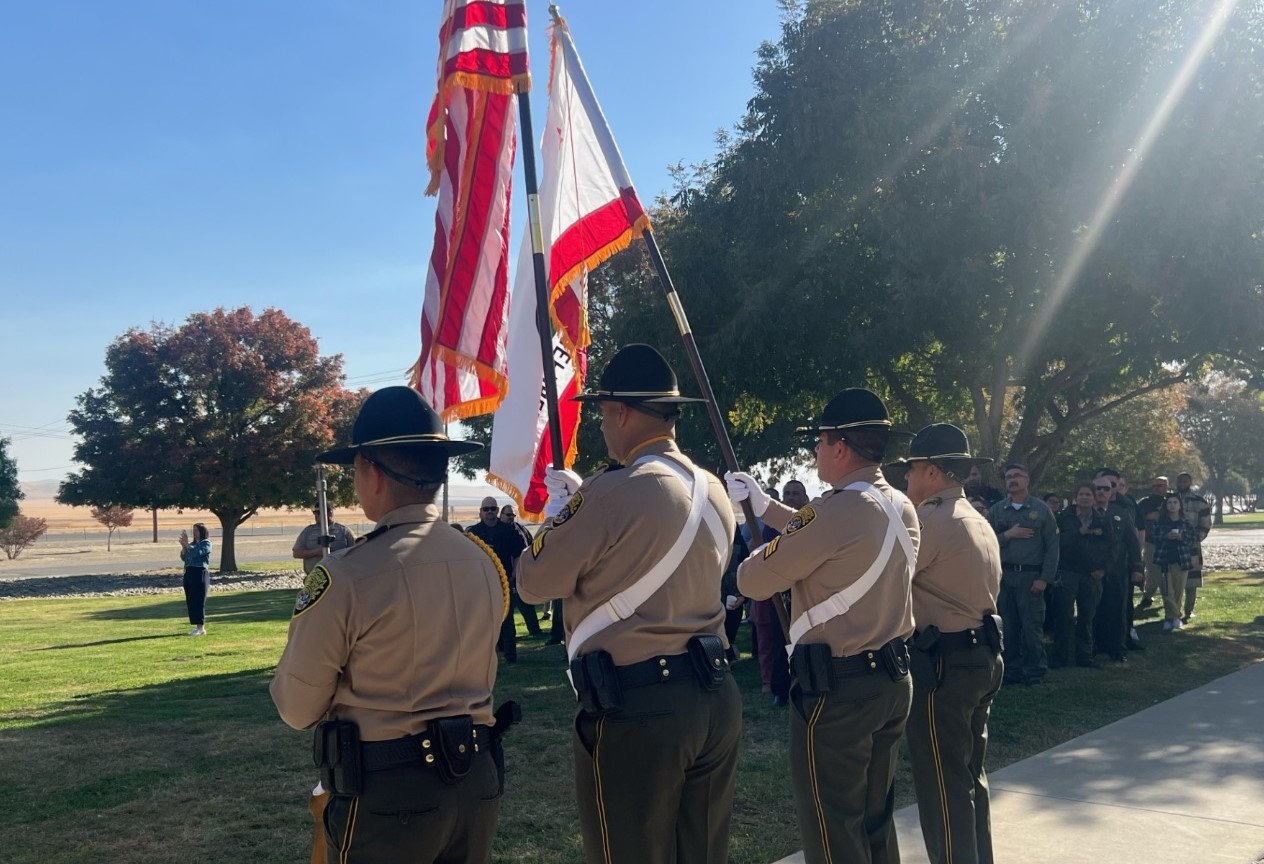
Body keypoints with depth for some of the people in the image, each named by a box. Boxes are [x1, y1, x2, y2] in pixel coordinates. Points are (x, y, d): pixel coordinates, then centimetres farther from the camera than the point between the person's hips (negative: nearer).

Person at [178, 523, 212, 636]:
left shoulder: (206, 543, -3)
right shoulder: (193, 544, 17)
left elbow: (197, 553, -19)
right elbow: (184, 558, 12)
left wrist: (187, 543, -18)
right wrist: (183, 546, -1)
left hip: (200, 574, -8)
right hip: (189, 573, 8)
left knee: (198, 601, -9)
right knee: (190, 601, 7)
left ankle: (201, 628, -7)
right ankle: (198, 627, 13)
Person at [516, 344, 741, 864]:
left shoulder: (613, 493, -17)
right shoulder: (714, 492, 7)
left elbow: (534, 583, -7)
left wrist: (558, 516, 10)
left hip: (634, 706, -7)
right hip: (714, 695, 8)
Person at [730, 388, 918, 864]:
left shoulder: (834, 510, -22)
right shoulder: (902, 506, 5)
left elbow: (754, 581, -14)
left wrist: (758, 554, 8)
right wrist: (761, 502, 24)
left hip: (835, 687, -8)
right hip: (892, 678, 9)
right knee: (875, 817, 20)